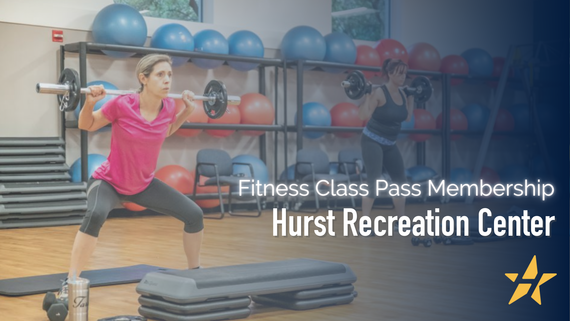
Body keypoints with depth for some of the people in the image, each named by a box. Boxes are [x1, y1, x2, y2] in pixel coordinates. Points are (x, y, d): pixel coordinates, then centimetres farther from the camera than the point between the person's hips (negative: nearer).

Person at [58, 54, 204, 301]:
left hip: (143, 183, 5)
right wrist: (89, 103, -28)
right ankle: (69, 285, -28)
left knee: (194, 215, -1)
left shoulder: (168, 107, -12)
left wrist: (188, 110, 1)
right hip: (108, 181, -5)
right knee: (95, 214, -37)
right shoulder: (121, 104, -26)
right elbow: (86, 126, -10)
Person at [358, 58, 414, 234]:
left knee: (400, 180, 10)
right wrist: (367, 94, -30)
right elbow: (364, 116, -24)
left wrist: (411, 97, 15)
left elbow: (407, 117, 16)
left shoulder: (402, 93, 4)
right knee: (374, 181, -16)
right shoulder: (379, 93, -19)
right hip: (372, 141, -8)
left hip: (390, 144, 8)